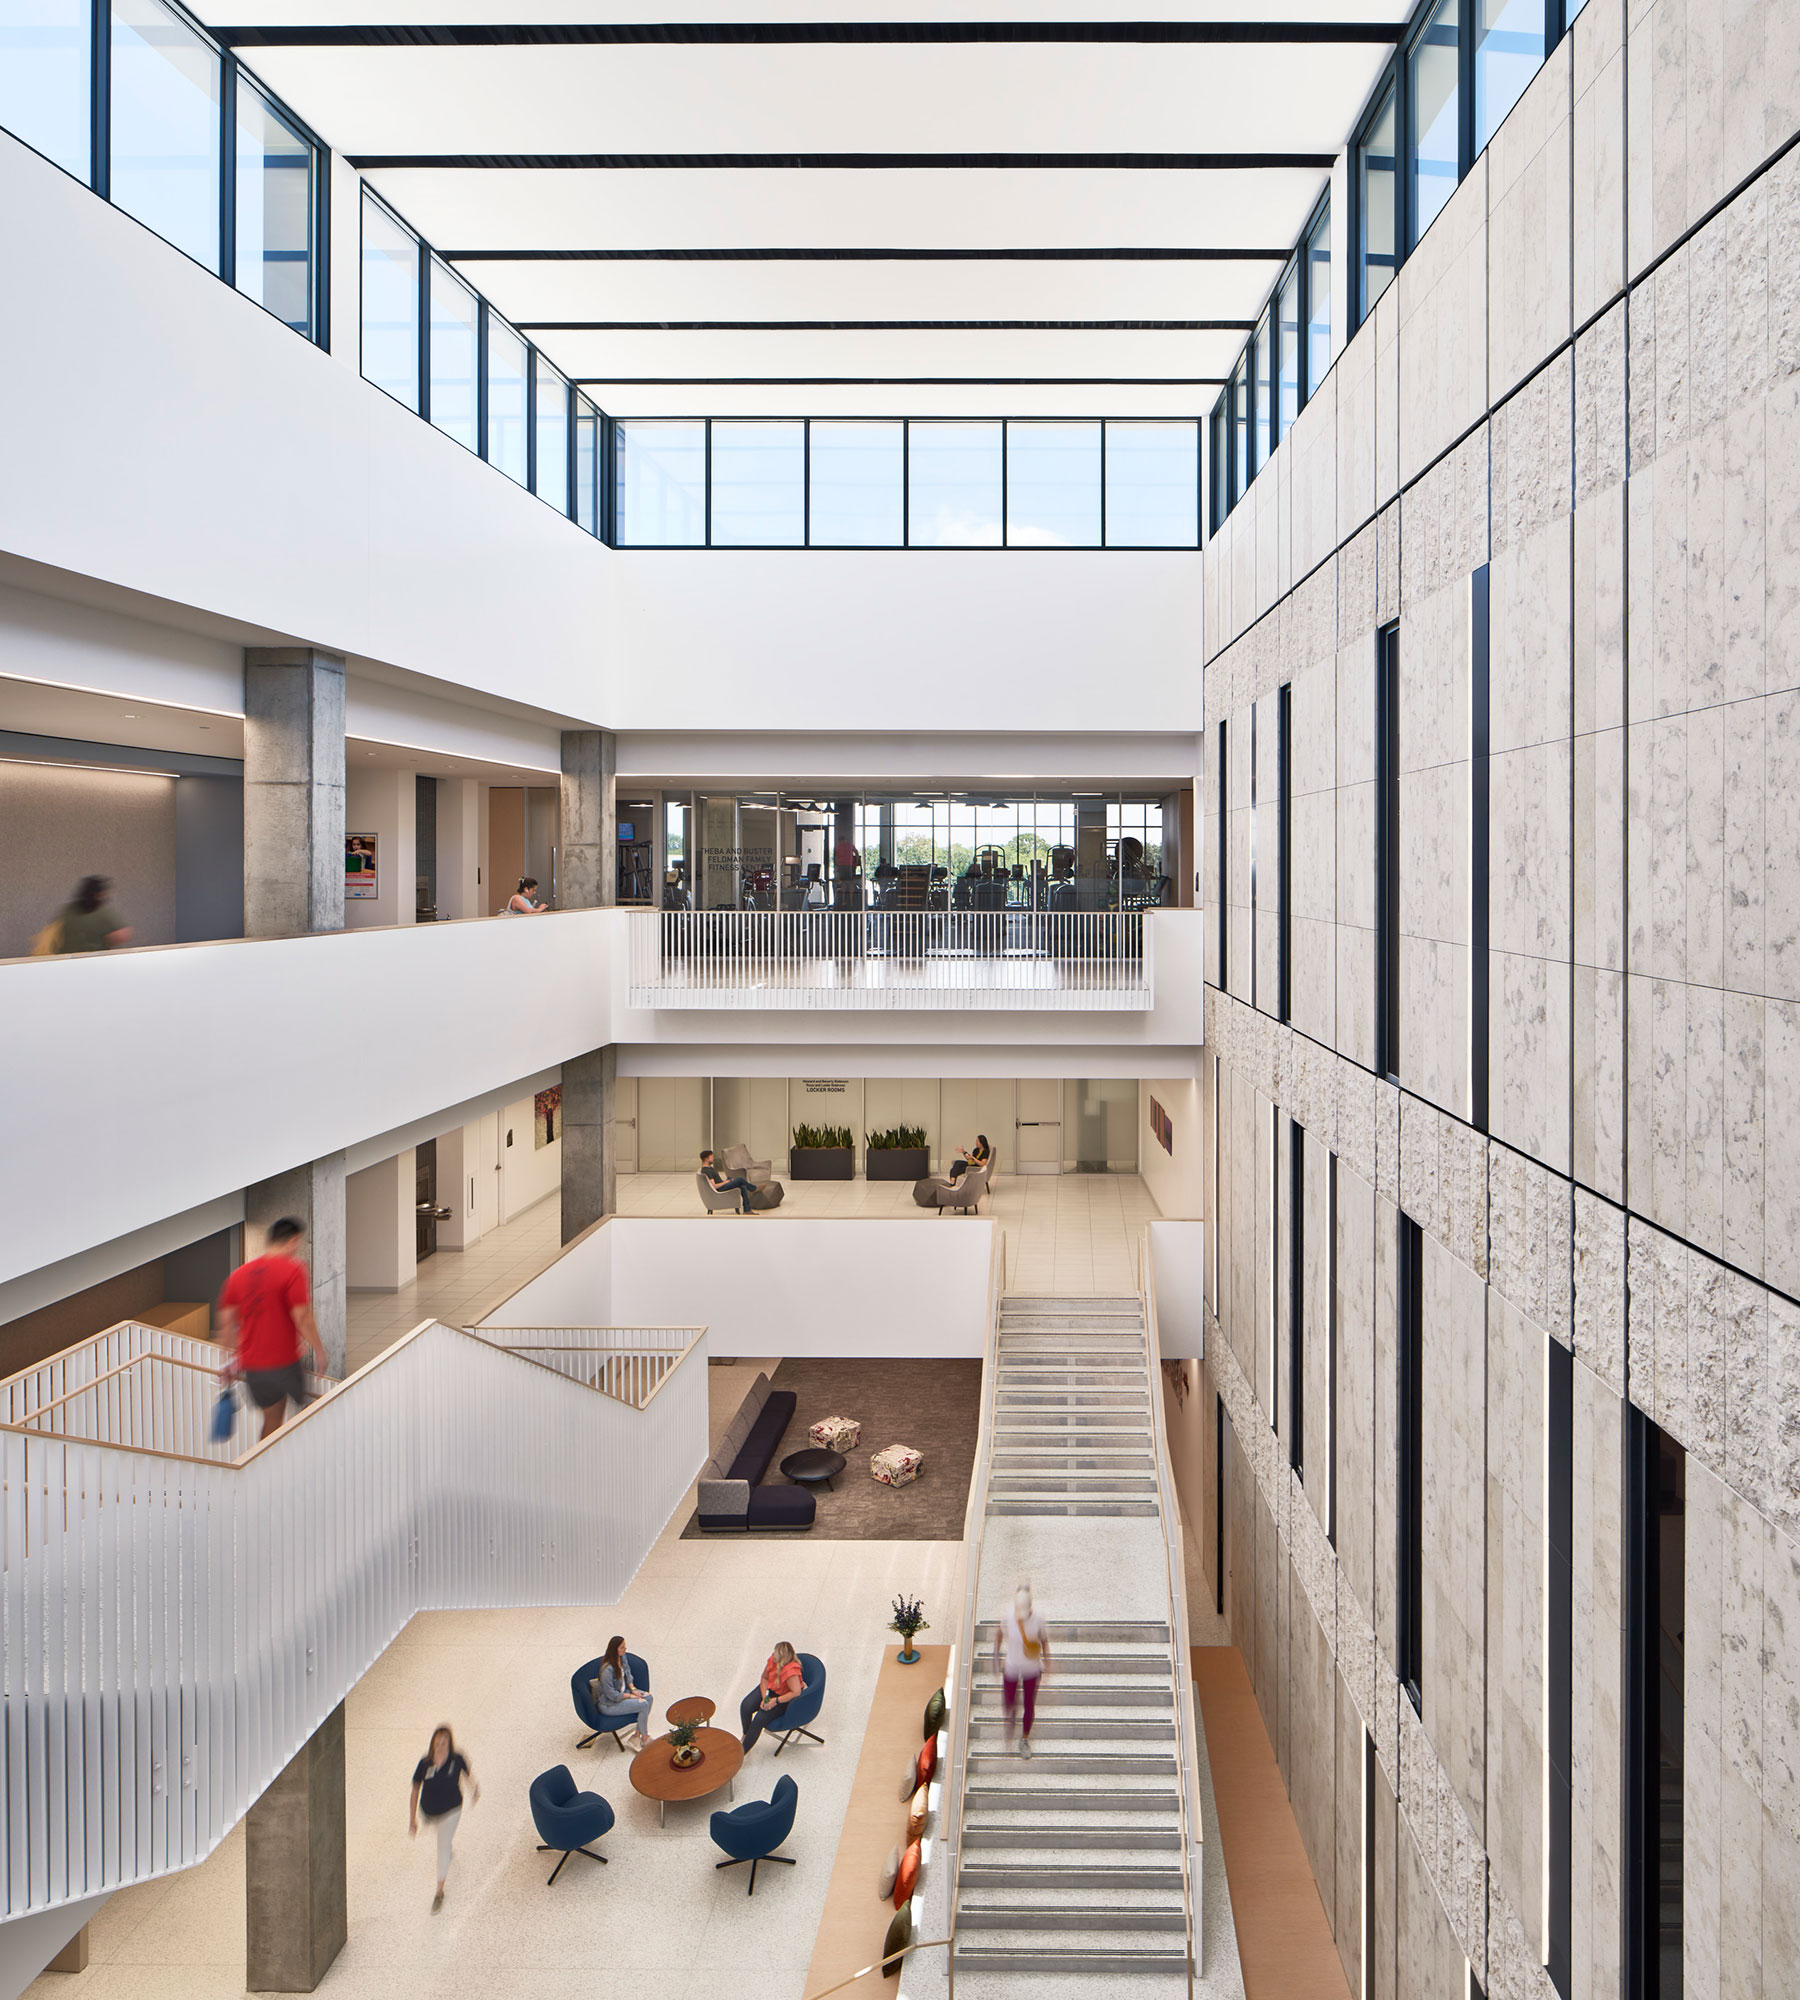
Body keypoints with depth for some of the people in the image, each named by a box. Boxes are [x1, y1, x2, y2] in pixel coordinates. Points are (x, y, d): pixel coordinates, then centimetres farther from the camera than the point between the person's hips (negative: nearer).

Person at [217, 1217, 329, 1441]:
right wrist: (318, 1349, -5)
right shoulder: (292, 1270, -10)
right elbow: (302, 1318, -15)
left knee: (271, 1420, 17)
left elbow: (226, 1320, 10)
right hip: (284, 1362, -6)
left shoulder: (239, 1274, 9)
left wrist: (235, 1357, 19)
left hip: (251, 1364, 6)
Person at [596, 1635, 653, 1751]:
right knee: (643, 1705, -18)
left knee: (648, 1697, -6)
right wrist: (631, 1696, -18)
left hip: (623, 1691, 9)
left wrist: (633, 1689, -4)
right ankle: (644, 1738, 1)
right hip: (610, 1704, -9)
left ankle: (637, 1734, 2)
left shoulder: (623, 1657, -5)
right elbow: (612, 1695, -26)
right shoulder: (607, 1669, -32)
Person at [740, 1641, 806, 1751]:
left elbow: (796, 1692, -38)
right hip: (768, 1689, 7)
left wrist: (775, 1701, -33)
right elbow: (764, 1677, -1)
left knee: (760, 1718, -21)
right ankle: (746, 1735, 19)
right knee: (745, 1706, -10)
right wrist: (764, 1697, -13)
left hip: (784, 1699, -7)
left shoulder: (791, 1671, -36)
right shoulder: (773, 1659, -15)